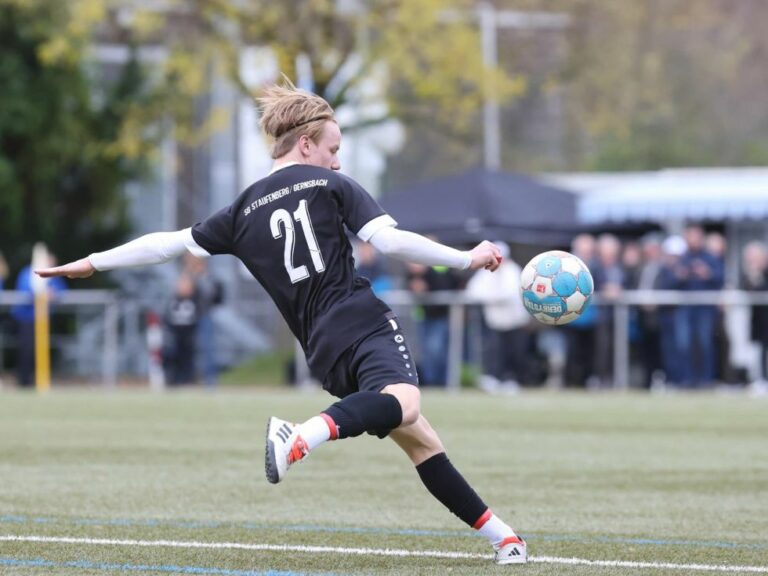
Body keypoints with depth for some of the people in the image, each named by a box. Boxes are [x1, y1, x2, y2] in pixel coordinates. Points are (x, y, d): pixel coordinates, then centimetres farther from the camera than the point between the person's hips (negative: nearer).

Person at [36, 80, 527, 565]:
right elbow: (391, 241, -3)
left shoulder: (246, 210, 20)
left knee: (420, 440, 14)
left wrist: (94, 263, 33)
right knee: (403, 402, -35)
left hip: (325, 351, 6)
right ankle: (303, 436, -59)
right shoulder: (330, 185, 8)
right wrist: (467, 259, 5)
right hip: (365, 323, -6)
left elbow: (173, 243, 22)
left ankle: (501, 536, 9)